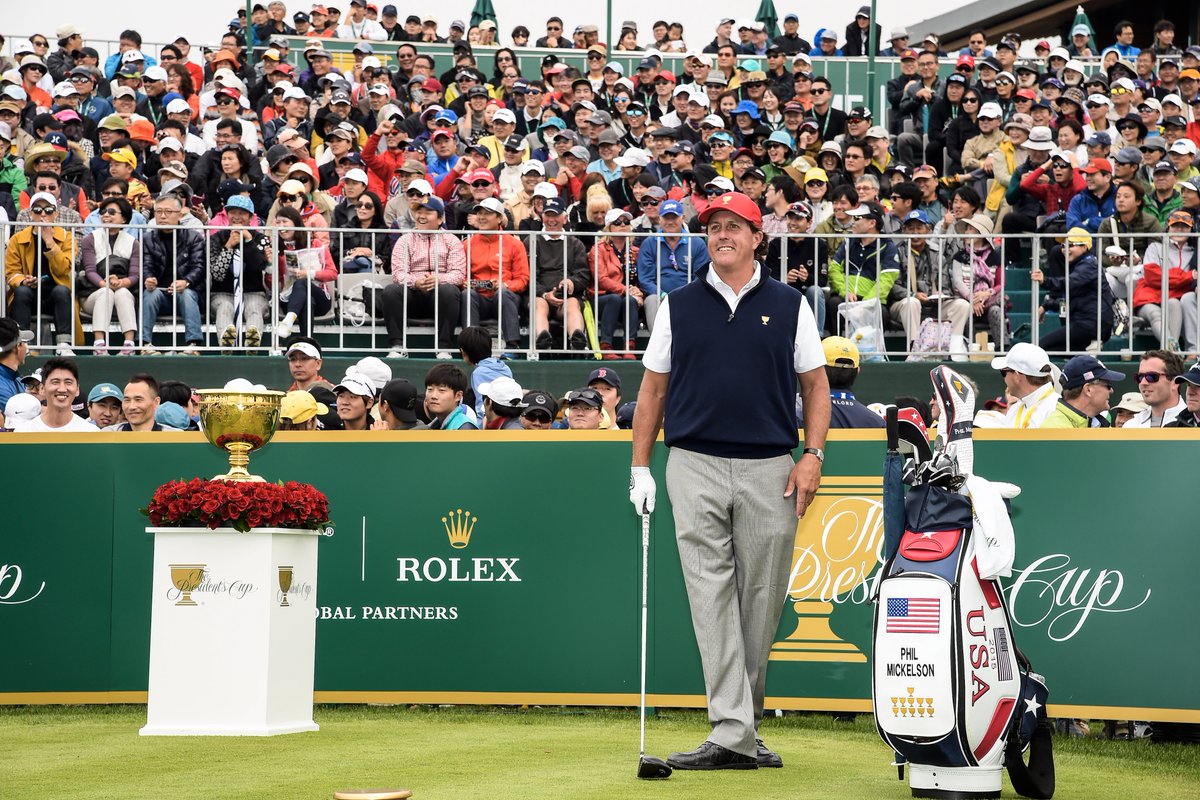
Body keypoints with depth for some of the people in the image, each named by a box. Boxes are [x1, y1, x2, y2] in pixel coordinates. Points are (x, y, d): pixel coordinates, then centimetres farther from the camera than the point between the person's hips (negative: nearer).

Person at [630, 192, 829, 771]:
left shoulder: (789, 305, 8)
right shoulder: (678, 306, 10)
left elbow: (816, 383, 9)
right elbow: (653, 387, 13)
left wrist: (813, 454, -3)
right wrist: (640, 467, 7)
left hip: (769, 470, 0)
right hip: (695, 467, 0)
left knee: (761, 599, 4)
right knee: (712, 597, -9)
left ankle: (744, 727, 17)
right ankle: (731, 734, -12)